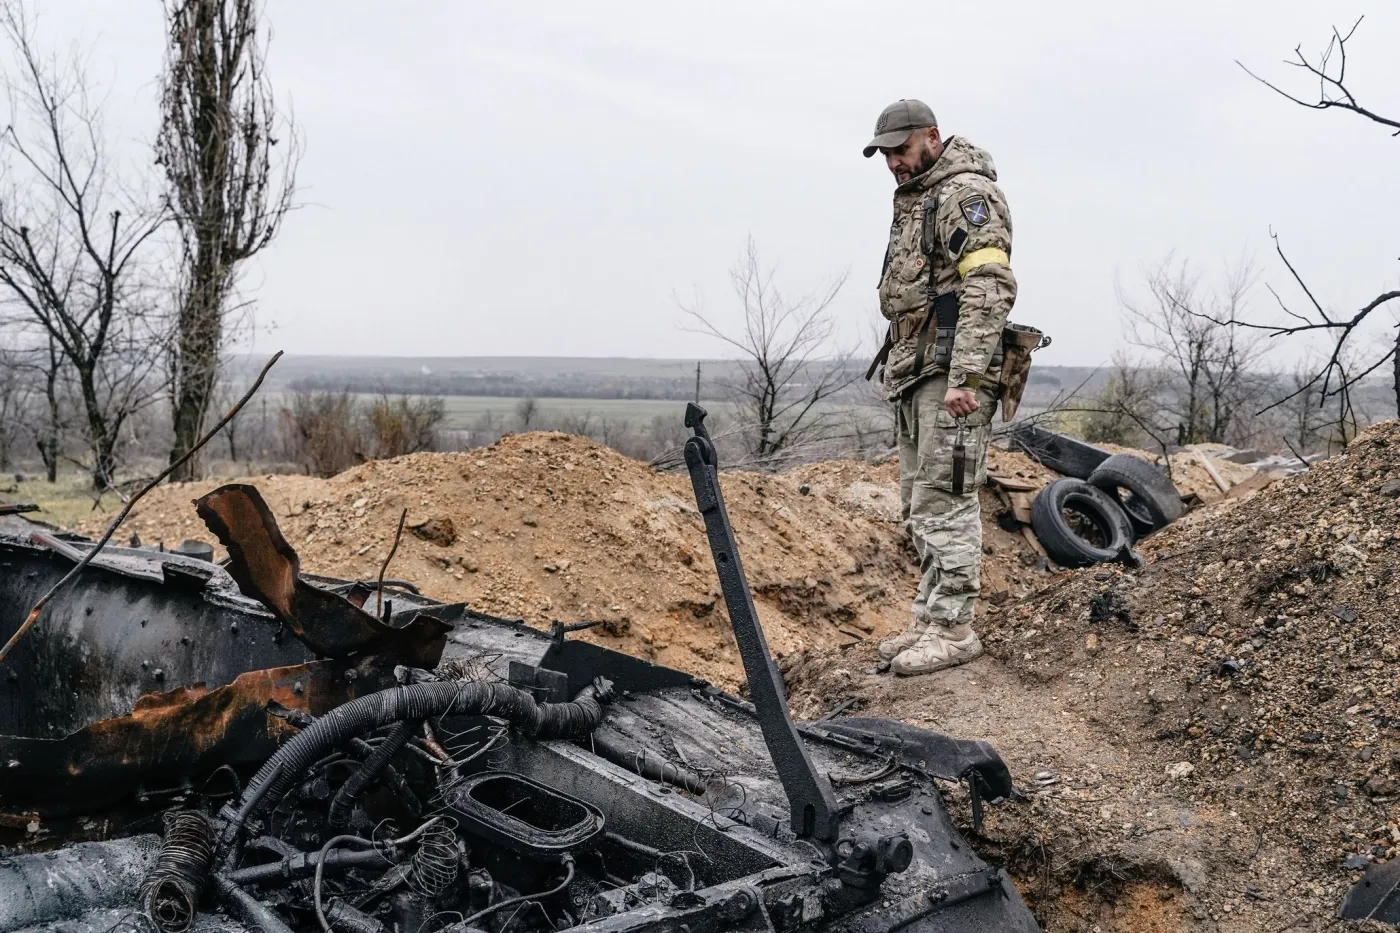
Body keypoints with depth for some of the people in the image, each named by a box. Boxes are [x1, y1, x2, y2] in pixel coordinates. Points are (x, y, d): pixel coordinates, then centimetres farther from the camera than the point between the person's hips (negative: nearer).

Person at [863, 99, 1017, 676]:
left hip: (950, 374, -10)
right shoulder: (914, 200, 22)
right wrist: (898, 367, 16)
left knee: (944, 501, -8)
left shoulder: (967, 194, -8)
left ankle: (954, 629, -2)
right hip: (915, 372, 10)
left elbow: (989, 288, -19)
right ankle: (931, 620, 19)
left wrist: (964, 376, -25)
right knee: (919, 504, 12)